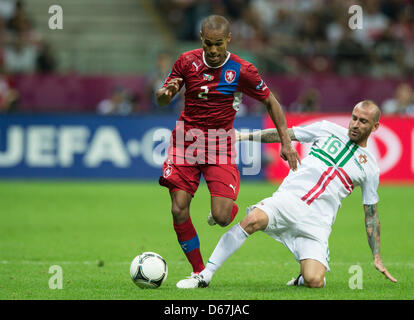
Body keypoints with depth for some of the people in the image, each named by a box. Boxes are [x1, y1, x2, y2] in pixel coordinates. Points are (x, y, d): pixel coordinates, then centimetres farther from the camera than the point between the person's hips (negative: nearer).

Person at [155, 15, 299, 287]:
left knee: (221, 217, -15)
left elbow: (270, 102, 5)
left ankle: (231, 209, 25)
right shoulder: (187, 61, -1)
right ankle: (198, 271, 9)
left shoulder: (242, 70, -7)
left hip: (220, 143, -2)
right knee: (179, 210, -9)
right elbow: (162, 100, 7)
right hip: (186, 139, 2)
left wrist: (286, 142, 0)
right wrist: (166, 93, -19)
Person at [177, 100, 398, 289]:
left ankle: (303, 278, 16)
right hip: (288, 199, 0)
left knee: (314, 281, -23)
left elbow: (371, 213, 17)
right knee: (253, 220, -32)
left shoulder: (369, 168, 11)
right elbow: (285, 134, 18)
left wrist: (377, 258, 14)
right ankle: (205, 276, -24)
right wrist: (244, 136, 11)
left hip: (316, 222, 0)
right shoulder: (328, 130, 12)